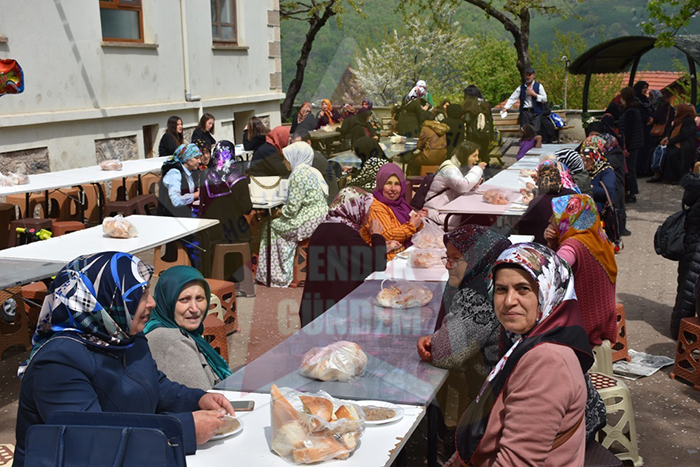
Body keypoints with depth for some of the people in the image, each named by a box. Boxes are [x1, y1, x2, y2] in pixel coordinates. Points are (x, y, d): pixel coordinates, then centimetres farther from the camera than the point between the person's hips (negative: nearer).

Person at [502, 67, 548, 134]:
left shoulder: (539, 86, 5)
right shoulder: (521, 87, 11)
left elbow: (545, 99, 1)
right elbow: (513, 98, 9)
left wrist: (534, 94, -8)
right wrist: (505, 108, -3)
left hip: (535, 113, -2)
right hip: (524, 112, 2)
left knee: (535, 132, -12)